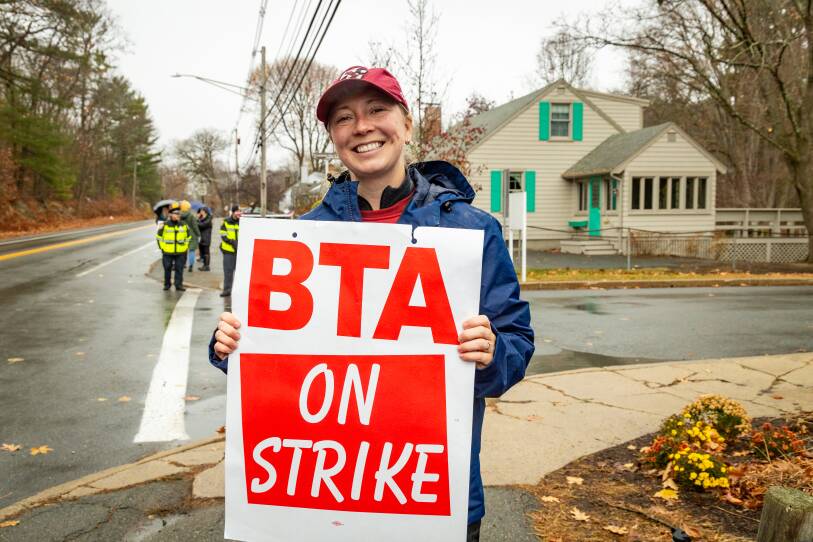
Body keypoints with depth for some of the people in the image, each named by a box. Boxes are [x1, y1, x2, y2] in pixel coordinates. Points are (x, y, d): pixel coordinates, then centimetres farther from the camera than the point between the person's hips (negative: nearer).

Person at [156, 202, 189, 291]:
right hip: (167, 253, -1)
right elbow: (159, 237, 5)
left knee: (179, 269, 2)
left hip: (180, 253, 2)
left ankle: (179, 285, 8)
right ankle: (167, 284, 21)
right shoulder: (165, 225, -4)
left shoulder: (184, 225, 4)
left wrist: (186, 247, 10)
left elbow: (187, 237, 16)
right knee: (167, 269, 8)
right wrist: (162, 248, 2)